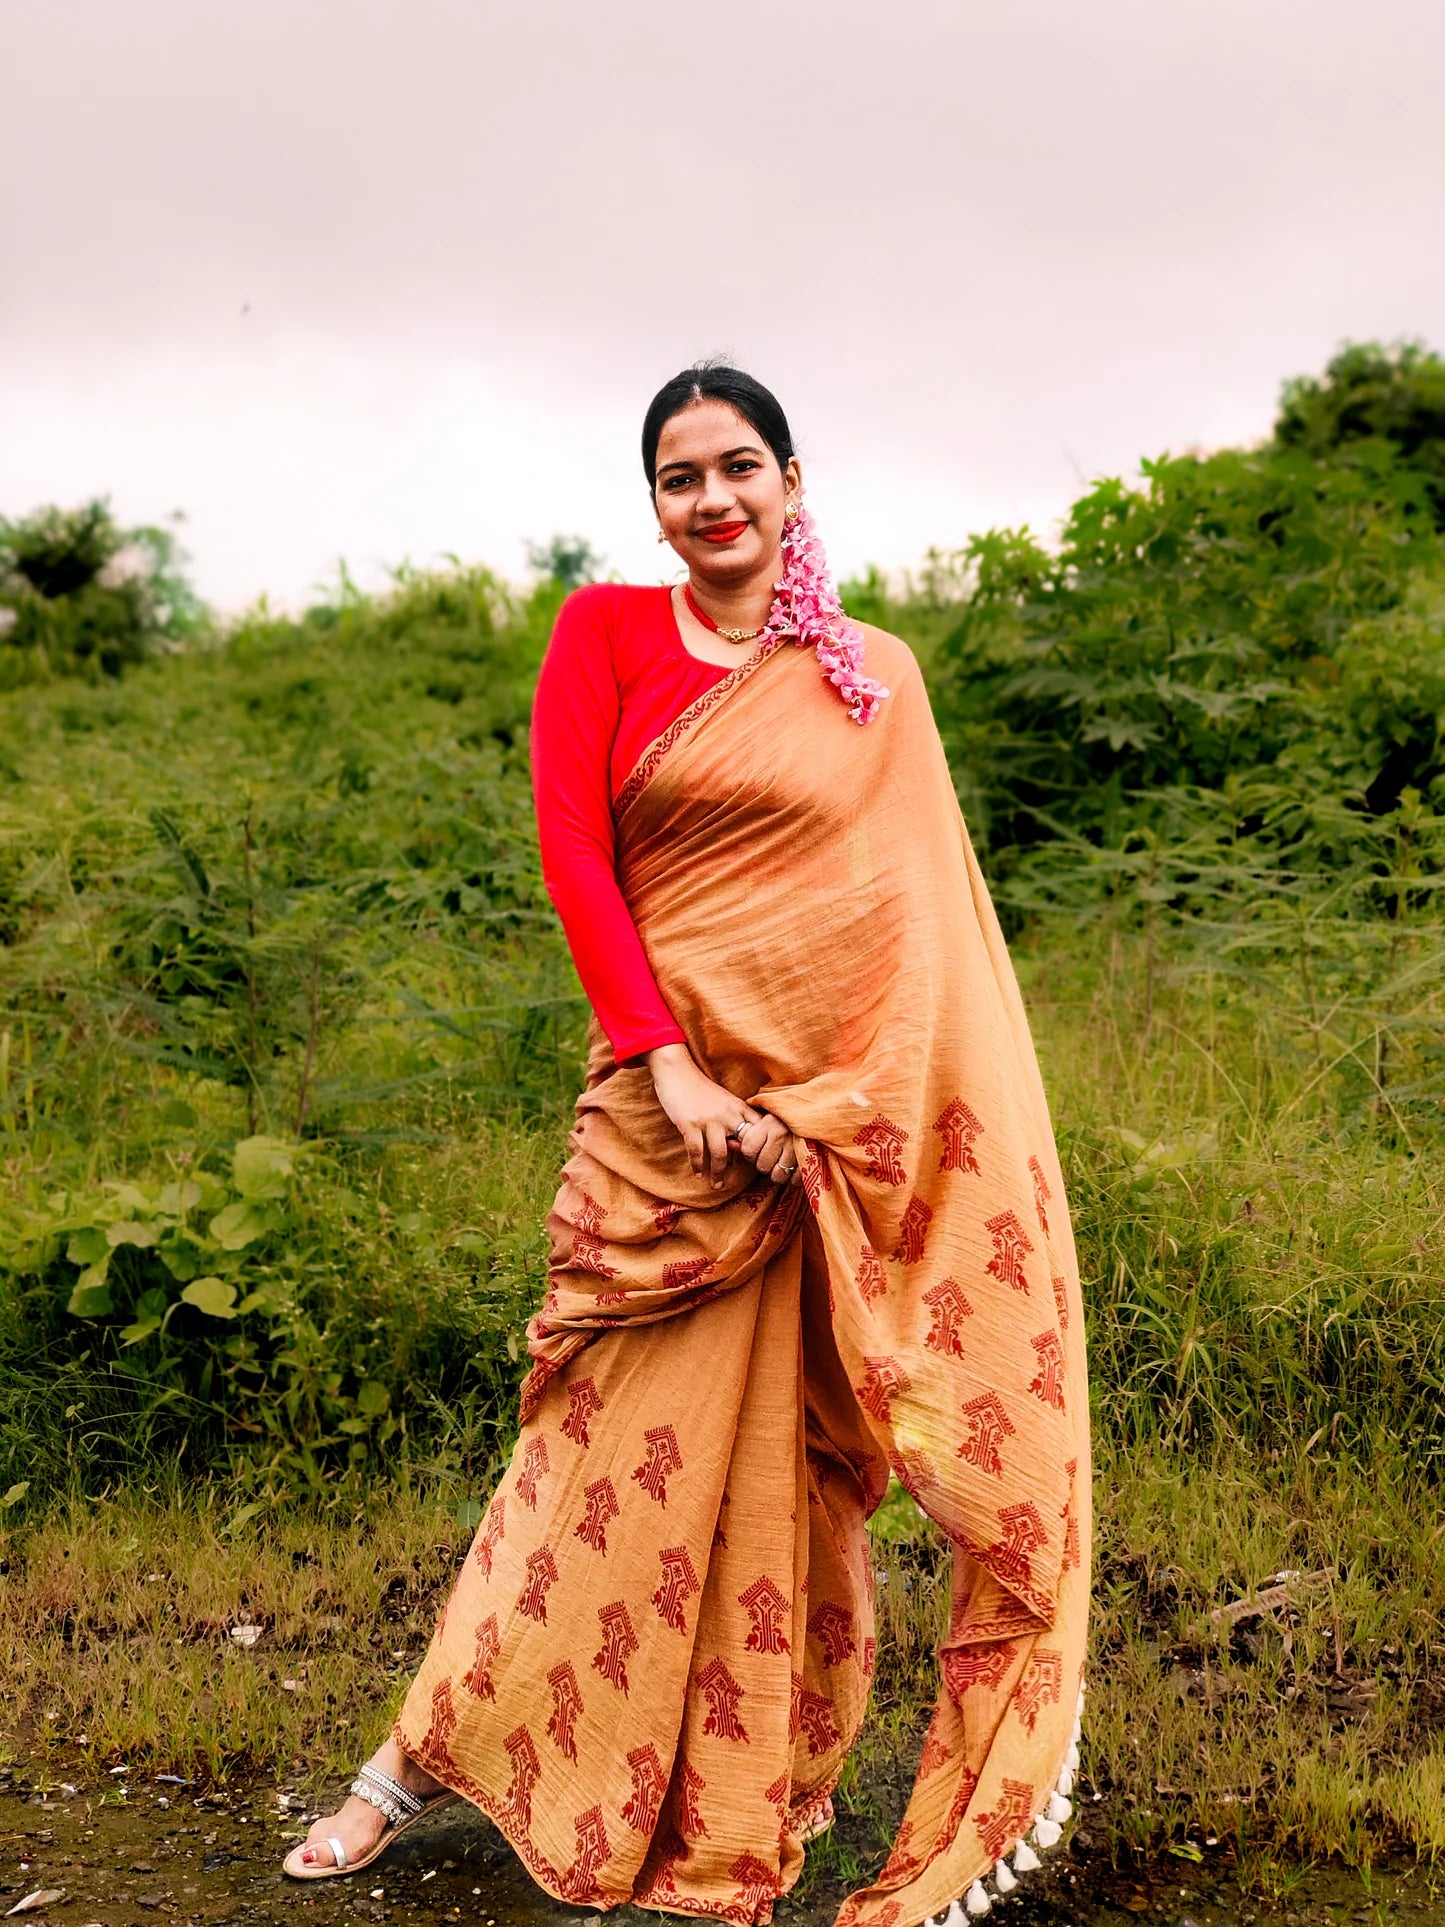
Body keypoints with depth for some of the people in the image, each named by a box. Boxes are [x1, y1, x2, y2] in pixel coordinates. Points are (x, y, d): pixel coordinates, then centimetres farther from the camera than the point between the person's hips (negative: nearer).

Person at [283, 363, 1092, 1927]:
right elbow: (572, 848, -4)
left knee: (790, 1458, 7)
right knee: (621, 1445, 4)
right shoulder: (606, 631, 4)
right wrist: (667, 1062, -14)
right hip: (668, 1095, -1)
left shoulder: (875, 678, 9)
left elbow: (931, 903, 9)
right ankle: (430, 1755, 23)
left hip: (832, 1101, 2)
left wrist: (968, 1115, 1)